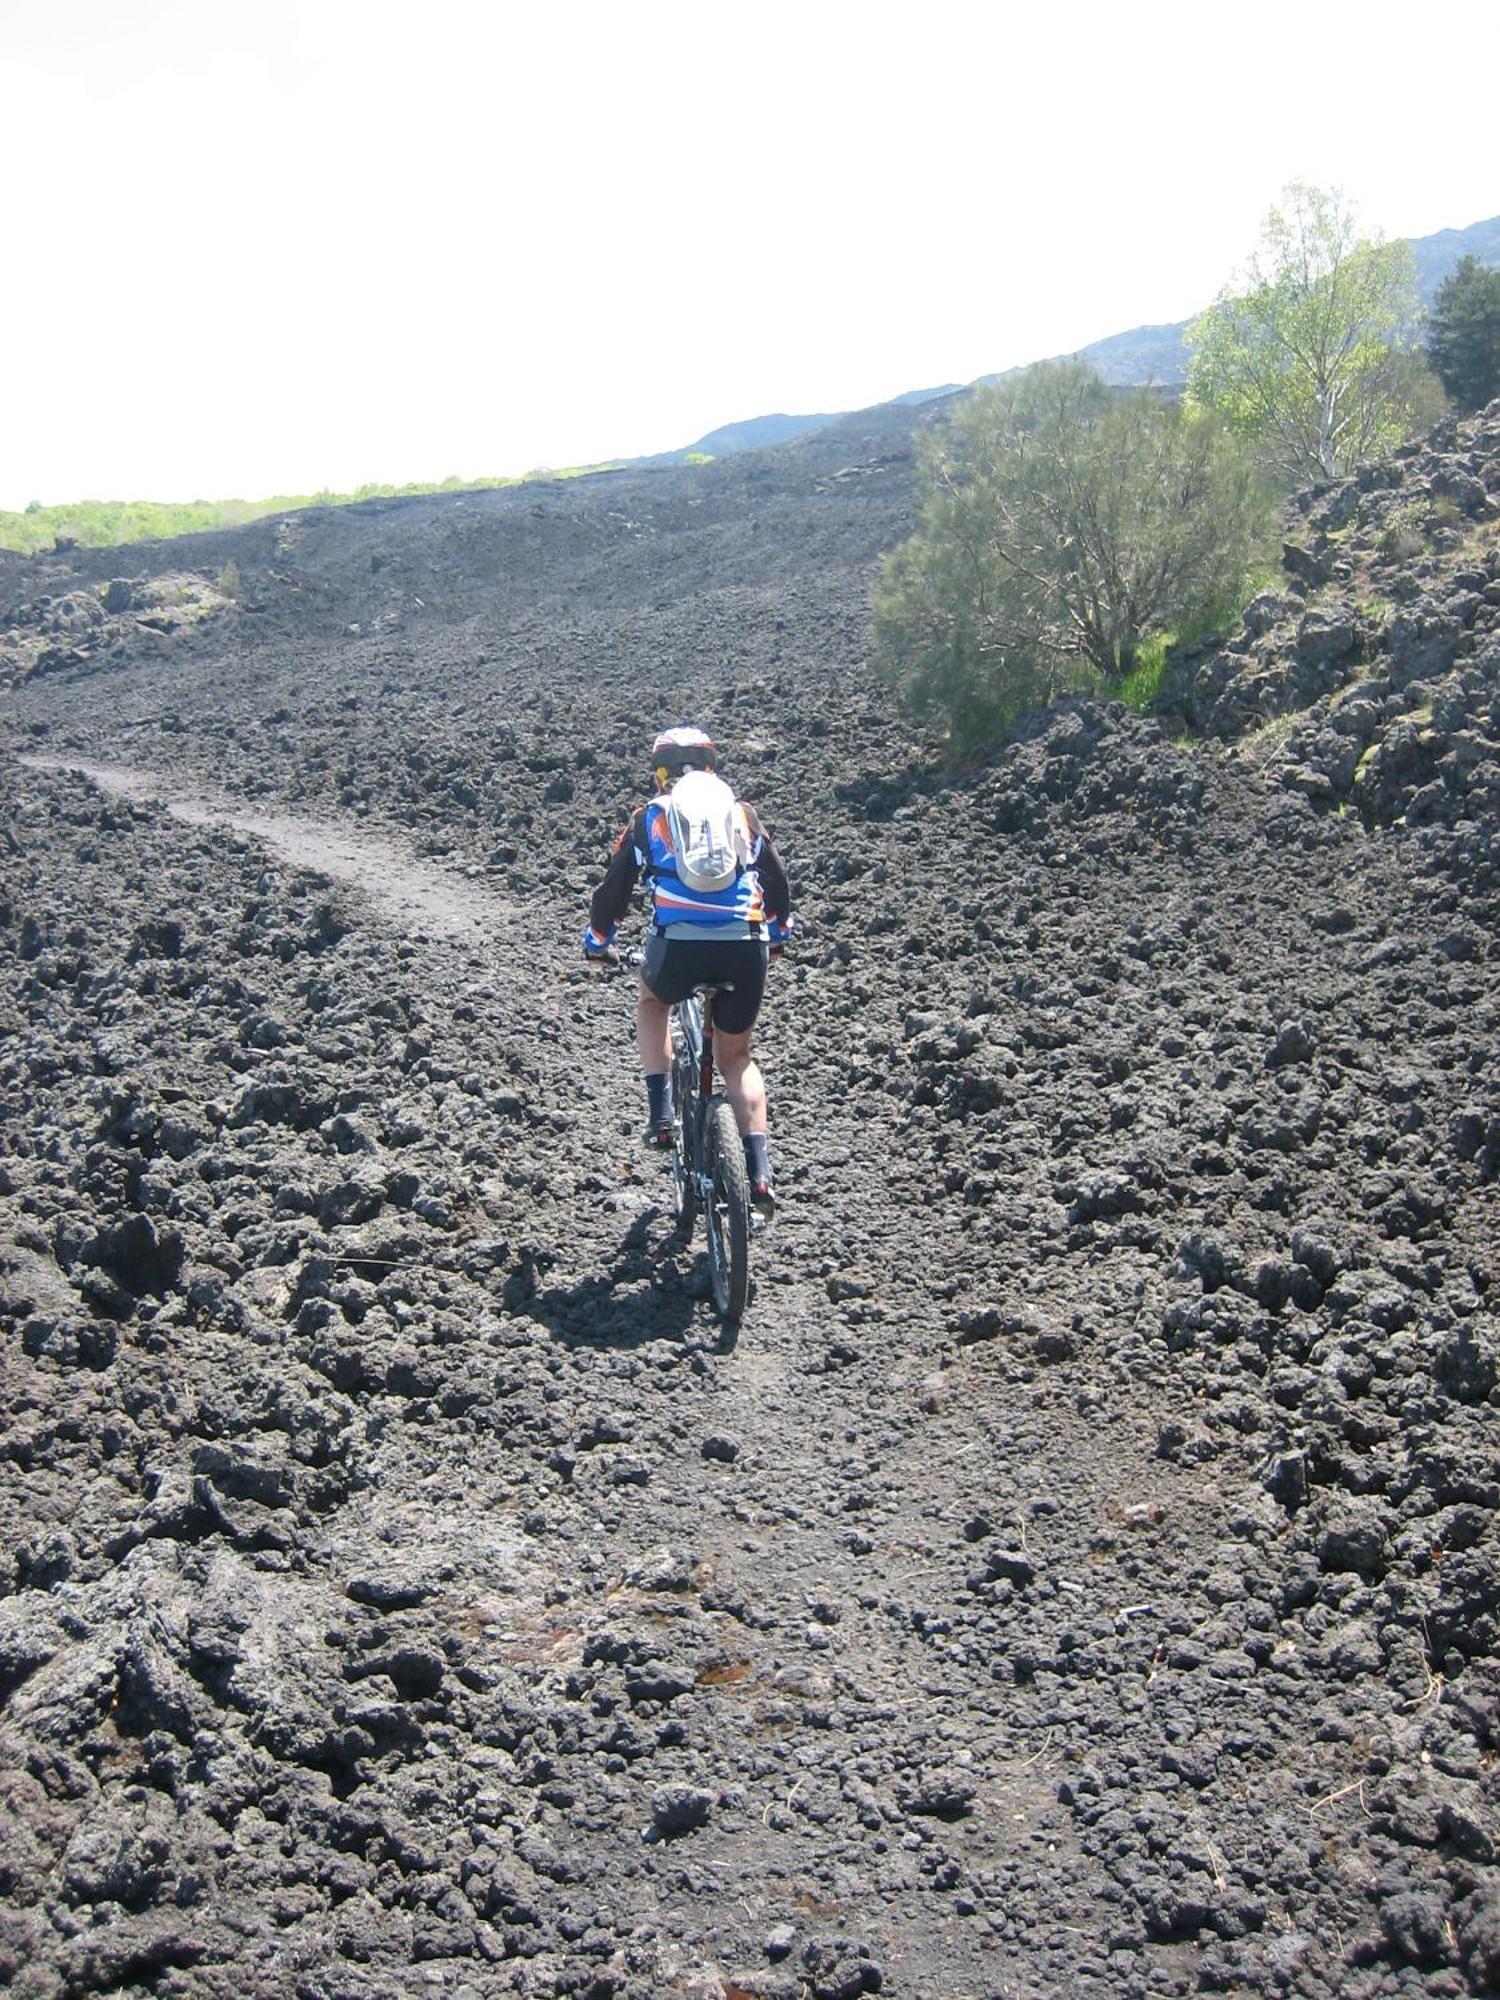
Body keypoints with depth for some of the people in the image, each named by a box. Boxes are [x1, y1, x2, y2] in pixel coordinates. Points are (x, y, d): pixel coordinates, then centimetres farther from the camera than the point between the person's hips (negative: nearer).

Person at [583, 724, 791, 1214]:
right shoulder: (742, 811, 20)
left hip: (679, 945, -2)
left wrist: (597, 940, 36)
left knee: (652, 1002, 34)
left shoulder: (649, 816, 16)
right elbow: (776, 880, 28)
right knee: (736, 1055, 21)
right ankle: (759, 1174, 9)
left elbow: (615, 885, 20)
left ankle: (660, 1114, 21)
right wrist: (778, 933, 46)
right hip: (746, 948, 2)